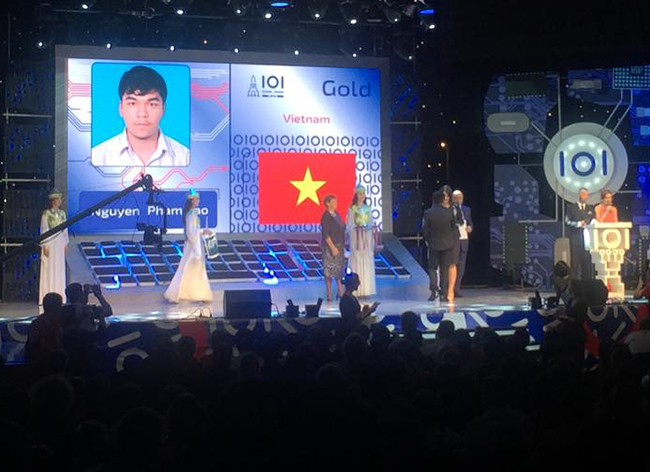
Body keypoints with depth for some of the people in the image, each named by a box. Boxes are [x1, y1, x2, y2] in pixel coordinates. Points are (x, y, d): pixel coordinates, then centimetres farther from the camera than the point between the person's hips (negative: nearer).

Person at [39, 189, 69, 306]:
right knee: (49, 270, -3)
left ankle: (59, 295, 14)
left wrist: (65, 245, 9)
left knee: (60, 270, 7)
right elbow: (43, 231, -8)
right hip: (50, 244, -5)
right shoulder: (46, 214, -7)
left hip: (60, 244, 5)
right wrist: (45, 246, -12)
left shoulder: (62, 213, 9)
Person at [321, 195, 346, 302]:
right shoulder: (325, 217, -13)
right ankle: (329, 295, 5)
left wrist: (343, 245, 13)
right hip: (330, 247, -8)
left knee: (339, 269, 9)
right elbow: (325, 234, -17)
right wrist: (333, 248, -21)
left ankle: (340, 292, 15)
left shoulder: (337, 215, 10)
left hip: (339, 246, 8)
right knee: (329, 271, 0)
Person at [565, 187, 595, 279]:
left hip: (587, 237, 3)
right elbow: (567, 221, 0)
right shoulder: (571, 207, 9)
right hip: (575, 238, -3)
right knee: (575, 260, -6)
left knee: (587, 260, -2)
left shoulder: (591, 208, 20)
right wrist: (578, 224, -13)